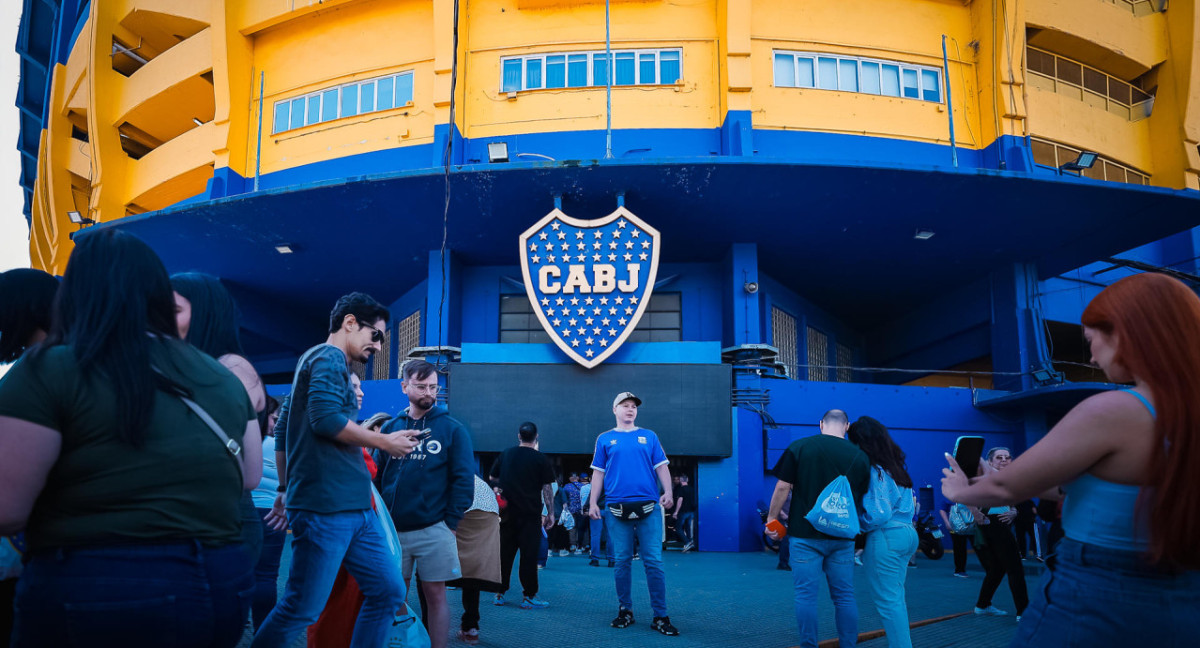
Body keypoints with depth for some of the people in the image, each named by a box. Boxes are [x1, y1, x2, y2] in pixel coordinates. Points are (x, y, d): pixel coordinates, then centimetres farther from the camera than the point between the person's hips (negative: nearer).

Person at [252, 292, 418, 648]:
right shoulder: (329, 358, -7)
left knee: (389, 592, 8)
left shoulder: (316, 360, 24)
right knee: (302, 608, -5)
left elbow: (283, 431, 27)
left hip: (356, 509, 10)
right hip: (326, 508, -10)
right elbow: (326, 418, -22)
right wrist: (384, 442, -11)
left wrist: (286, 490, 29)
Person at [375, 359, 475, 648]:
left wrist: (451, 522, -8)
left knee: (435, 594, 3)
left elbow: (463, 479, -2)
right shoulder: (391, 427, 8)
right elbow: (377, 475, 10)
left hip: (433, 530, -3)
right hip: (393, 528, 3)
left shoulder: (452, 429, 0)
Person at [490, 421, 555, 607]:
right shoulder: (540, 459, -4)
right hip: (530, 514, -4)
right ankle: (528, 596, 0)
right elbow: (546, 488, -5)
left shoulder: (505, 454, 7)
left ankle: (499, 593, 14)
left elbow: (492, 477, 17)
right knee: (529, 555, 0)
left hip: (507, 513, 4)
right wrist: (550, 513, -1)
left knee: (504, 553, 10)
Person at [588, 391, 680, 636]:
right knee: (622, 561, 5)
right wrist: (593, 502, 3)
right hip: (617, 508, 0)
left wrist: (668, 491, -7)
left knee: (653, 561, -3)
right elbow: (598, 473, 11)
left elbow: (661, 466, 9)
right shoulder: (605, 439, 12)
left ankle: (660, 616, 2)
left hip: (648, 507, 0)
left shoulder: (649, 437, 13)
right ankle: (625, 610, 19)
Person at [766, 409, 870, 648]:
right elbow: (864, 499, 8)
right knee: (845, 596, 11)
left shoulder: (799, 447, -4)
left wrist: (772, 517, 5)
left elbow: (783, 487, -6)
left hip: (805, 534, -2)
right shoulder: (859, 456, 3)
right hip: (842, 537, 2)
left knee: (806, 595, 3)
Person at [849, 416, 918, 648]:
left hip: (885, 538, -9)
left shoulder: (875, 471, -15)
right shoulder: (896, 466, 11)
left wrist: (857, 521, -3)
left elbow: (879, 514, -18)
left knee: (888, 599, -2)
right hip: (907, 534, 9)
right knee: (896, 596, 17)